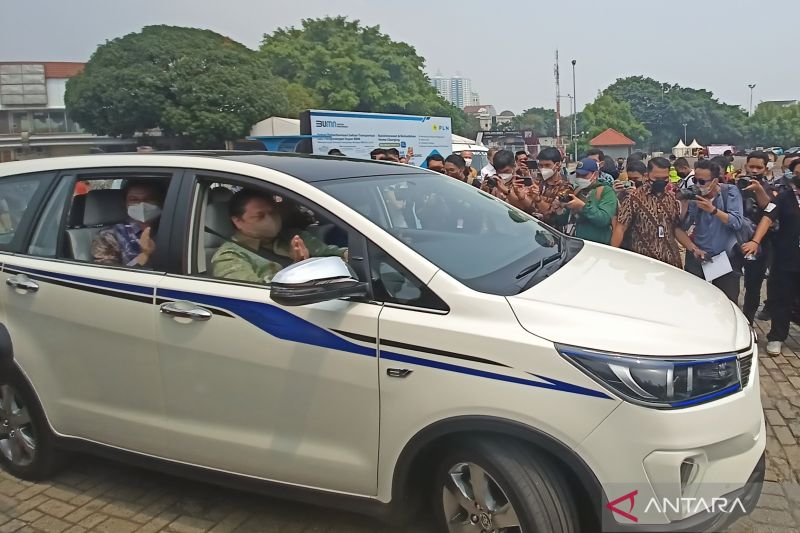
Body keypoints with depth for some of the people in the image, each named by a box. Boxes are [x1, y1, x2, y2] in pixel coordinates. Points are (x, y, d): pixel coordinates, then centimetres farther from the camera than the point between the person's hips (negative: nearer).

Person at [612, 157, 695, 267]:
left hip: (671, 261, 4)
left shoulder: (672, 198, 7)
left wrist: (694, 249, -1)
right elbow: (620, 229, -8)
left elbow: (677, 228, 11)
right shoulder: (635, 198, -8)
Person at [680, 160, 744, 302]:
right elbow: (683, 227, -3)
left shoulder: (730, 192, -6)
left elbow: (737, 223, -17)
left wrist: (713, 210, -26)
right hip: (697, 256, 2)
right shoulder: (694, 196, 0)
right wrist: (684, 204, -15)